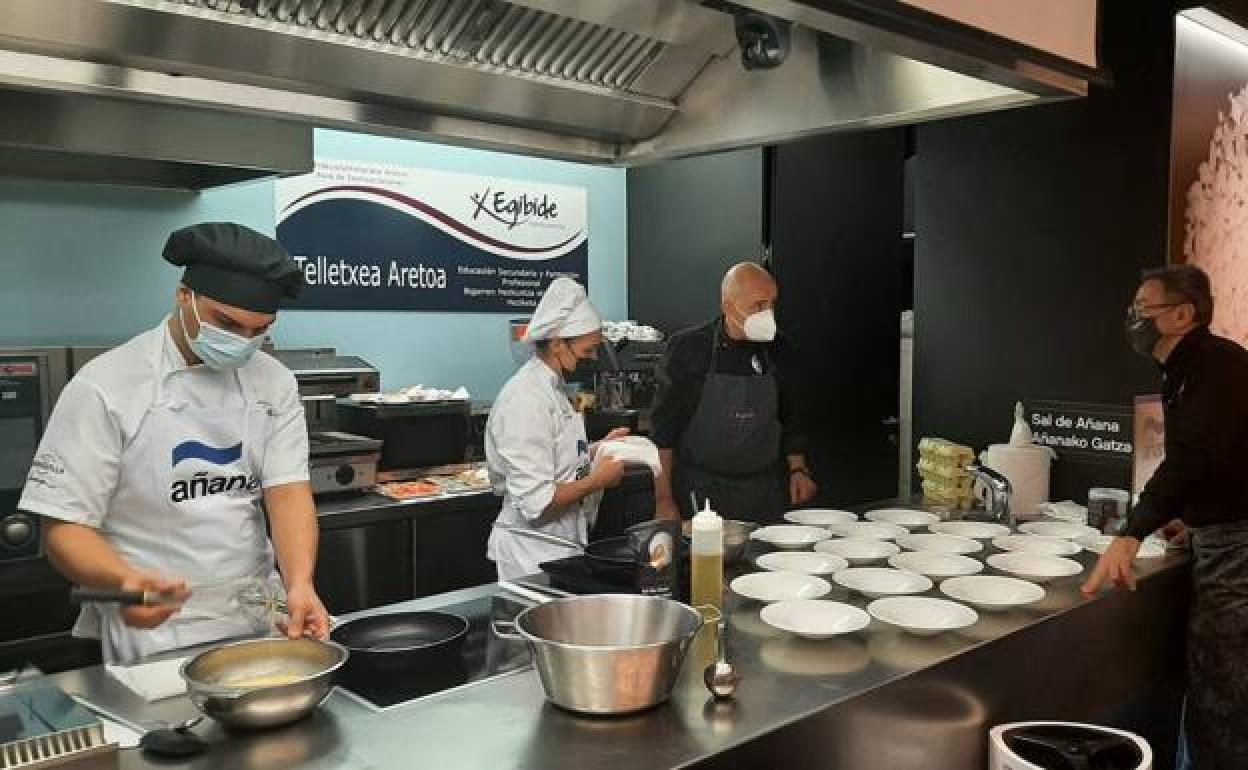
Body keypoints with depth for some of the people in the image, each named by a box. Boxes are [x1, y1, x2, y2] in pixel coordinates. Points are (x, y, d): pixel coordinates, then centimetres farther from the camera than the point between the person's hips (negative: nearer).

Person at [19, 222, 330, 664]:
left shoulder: (274, 383, 3)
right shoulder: (104, 387, -9)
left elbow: (288, 493, -5)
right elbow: (65, 527, -9)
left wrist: (300, 584, -23)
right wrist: (125, 580, -29)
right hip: (153, 632, -3)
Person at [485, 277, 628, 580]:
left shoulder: (552, 388, 9)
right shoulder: (526, 401, -22)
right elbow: (536, 502, -26)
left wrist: (598, 449, 6)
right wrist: (598, 480, -16)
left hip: (562, 549, 10)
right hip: (532, 556, -10)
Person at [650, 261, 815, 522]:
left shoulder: (773, 350, 5)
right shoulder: (689, 348, -8)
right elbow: (664, 428, -6)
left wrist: (798, 469, 7)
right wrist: (664, 499, -9)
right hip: (701, 492, -4)